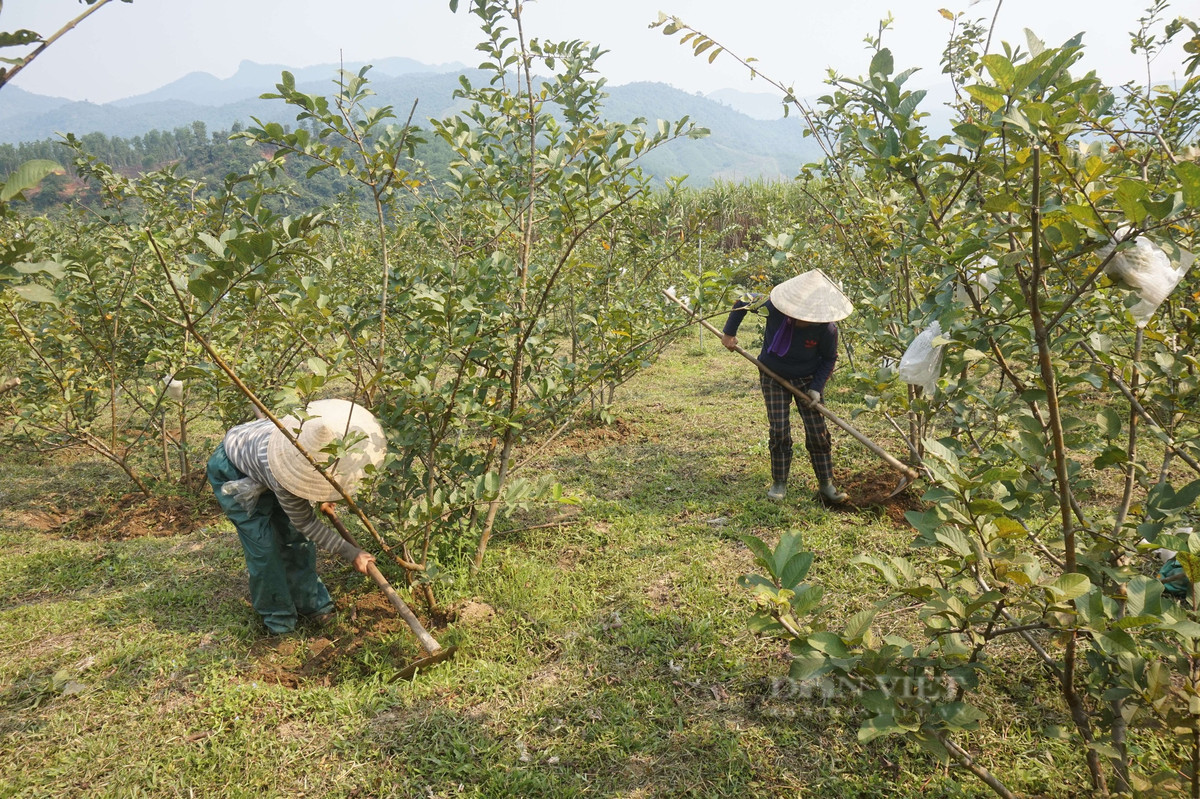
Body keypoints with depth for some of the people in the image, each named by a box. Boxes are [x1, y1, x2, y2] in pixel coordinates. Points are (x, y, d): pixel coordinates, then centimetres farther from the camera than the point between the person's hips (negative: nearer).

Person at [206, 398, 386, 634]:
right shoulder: (283, 479, -44)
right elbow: (306, 523, -28)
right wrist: (351, 553, -26)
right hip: (233, 475, -6)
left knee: (295, 535, 4)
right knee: (263, 544, -8)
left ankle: (309, 602, 18)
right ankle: (277, 615, 11)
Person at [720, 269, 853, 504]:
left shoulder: (827, 328, -26)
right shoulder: (774, 308, -26)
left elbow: (829, 359, -8)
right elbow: (742, 302, -8)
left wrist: (816, 387, -16)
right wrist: (729, 332, -3)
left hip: (807, 381, 0)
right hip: (774, 379, 0)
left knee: (817, 432, 3)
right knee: (779, 431, -2)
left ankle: (827, 484, 17)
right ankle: (779, 483, 13)